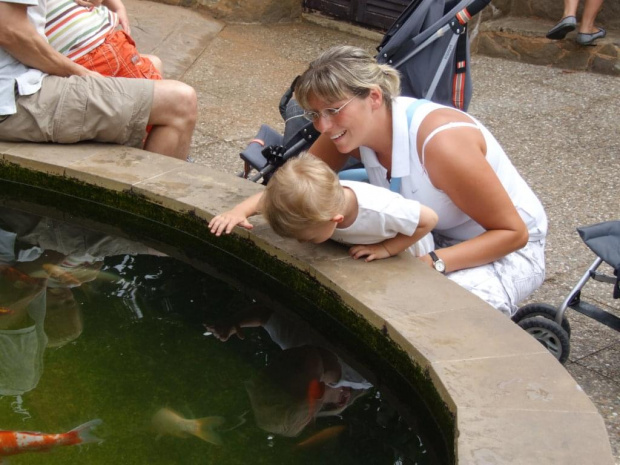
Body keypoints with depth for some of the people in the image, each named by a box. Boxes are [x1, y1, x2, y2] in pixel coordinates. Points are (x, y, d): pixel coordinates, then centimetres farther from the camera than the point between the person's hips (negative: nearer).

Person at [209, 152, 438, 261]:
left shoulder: (378, 211, -46)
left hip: (404, 256, -5)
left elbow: (429, 219, -35)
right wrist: (239, 211, -30)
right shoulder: (321, 195, -30)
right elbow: (273, 196, -15)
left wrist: (386, 249, -36)